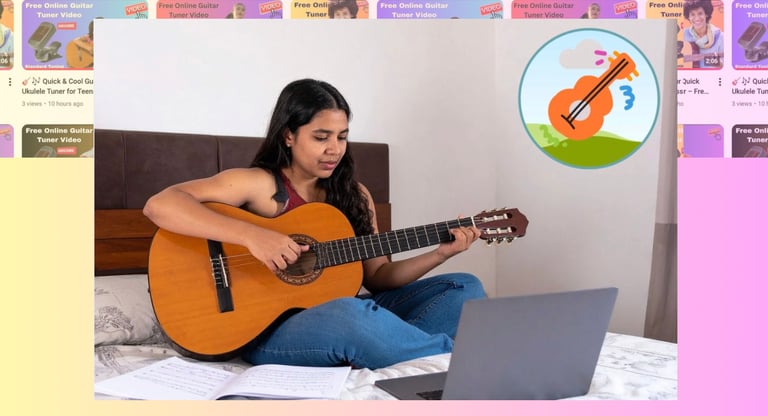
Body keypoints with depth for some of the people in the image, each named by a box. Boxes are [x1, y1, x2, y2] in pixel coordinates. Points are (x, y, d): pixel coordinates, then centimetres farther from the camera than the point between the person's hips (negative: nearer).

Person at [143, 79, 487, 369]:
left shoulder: (354, 195, 11)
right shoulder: (257, 184, -7)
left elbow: (377, 276, 12)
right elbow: (159, 206, -18)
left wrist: (441, 254, -3)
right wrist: (251, 235, -28)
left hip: (341, 313, 7)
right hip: (271, 332, -6)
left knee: (464, 288, -1)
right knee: (351, 315, -39)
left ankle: (376, 349, -26)